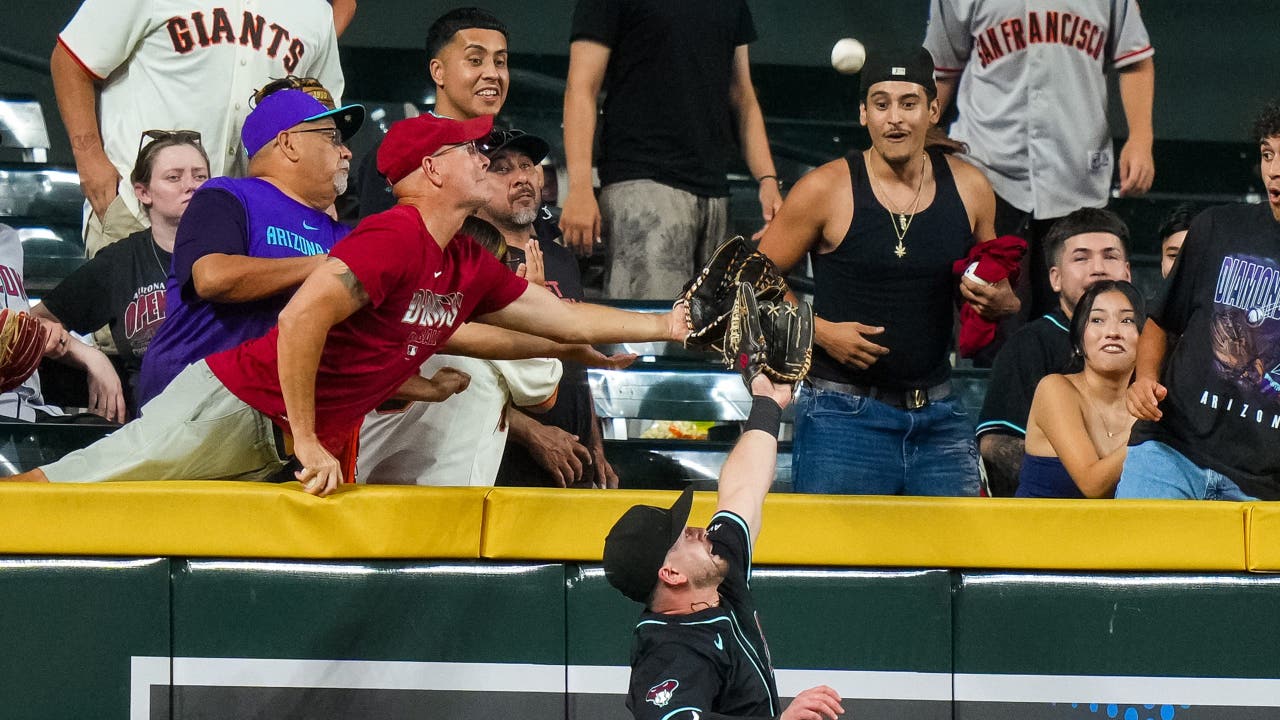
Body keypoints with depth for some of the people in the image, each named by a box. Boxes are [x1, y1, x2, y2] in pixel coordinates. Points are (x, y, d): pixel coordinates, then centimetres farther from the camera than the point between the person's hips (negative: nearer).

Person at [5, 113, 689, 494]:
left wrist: (667, 325, 20)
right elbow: (302, 317, -27)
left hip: (280, 448, 9)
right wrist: (307, 443, -22)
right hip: (235, 403, -9)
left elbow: (566, 319, 23)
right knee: (57, 490, -13)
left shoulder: (470, 268, 12)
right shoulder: (396, 236, -17)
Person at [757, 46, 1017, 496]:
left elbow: (997, 288, 20)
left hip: (939, 418, 4)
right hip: (844, 416, -4)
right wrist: (820, 332, -12)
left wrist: (998, 303, -3)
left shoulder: (969, 189, 6)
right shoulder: (826, 189, -6)